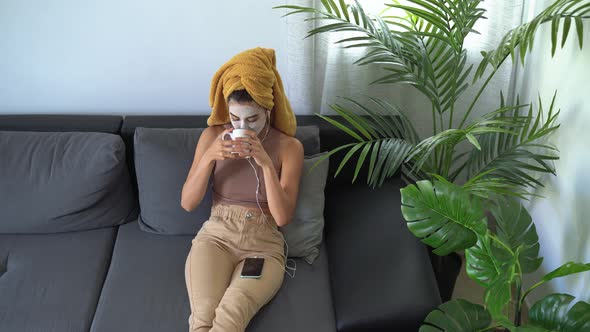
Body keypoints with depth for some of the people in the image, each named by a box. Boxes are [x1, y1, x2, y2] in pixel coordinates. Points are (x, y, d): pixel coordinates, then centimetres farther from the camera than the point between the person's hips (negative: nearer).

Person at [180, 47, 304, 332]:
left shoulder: (289, 146, -3)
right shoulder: (212, 135, 2)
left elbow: (282, 217, -10)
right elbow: (187, 203, -1)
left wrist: (265, 163, -23)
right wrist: (209, 157, -17)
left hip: (263, 244, -1)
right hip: (216, 236, 1)